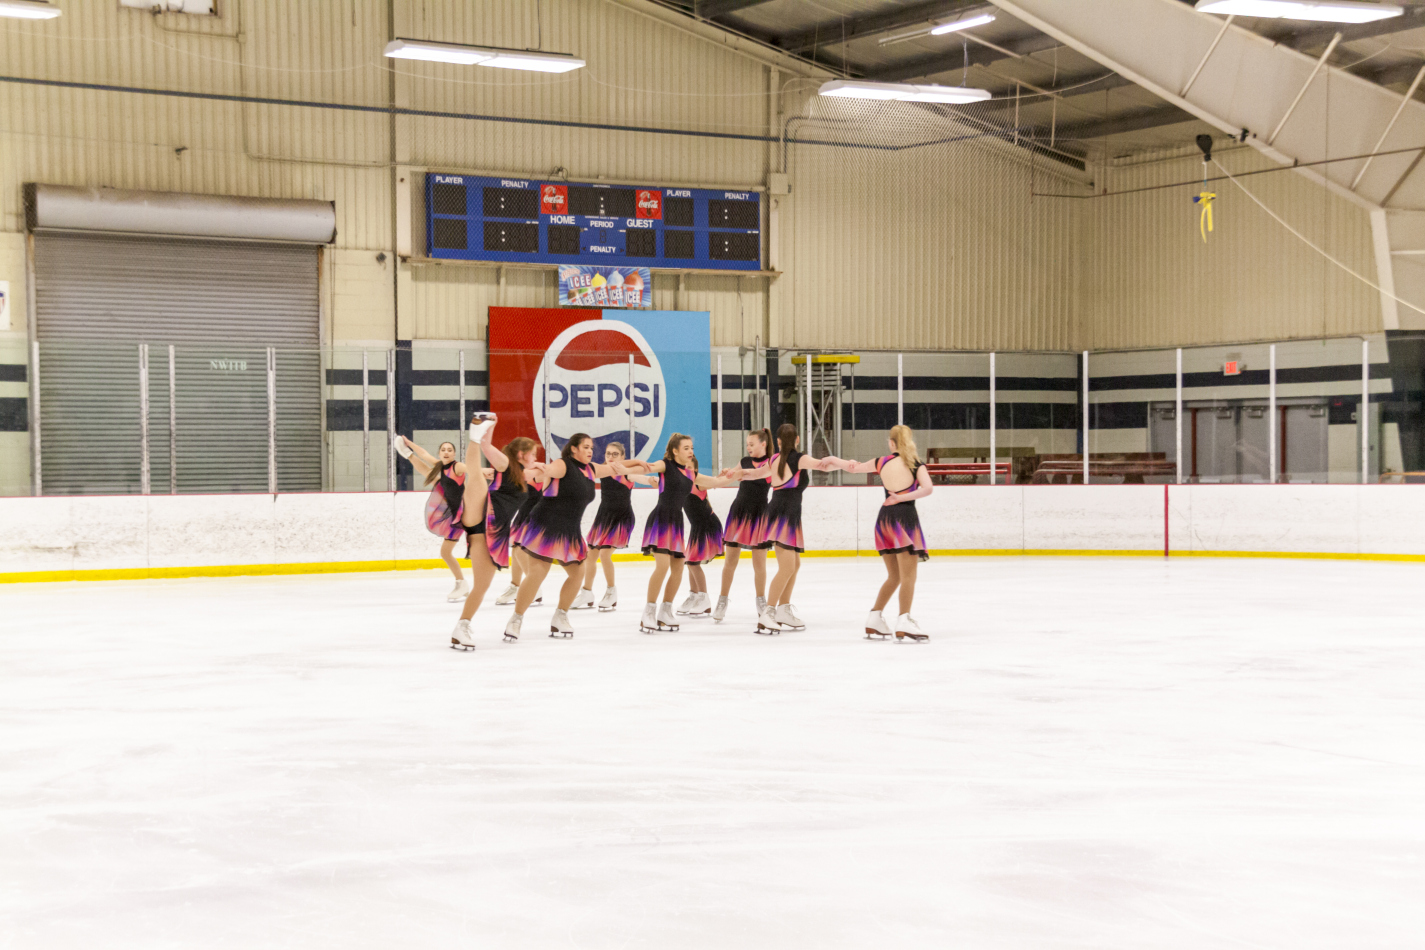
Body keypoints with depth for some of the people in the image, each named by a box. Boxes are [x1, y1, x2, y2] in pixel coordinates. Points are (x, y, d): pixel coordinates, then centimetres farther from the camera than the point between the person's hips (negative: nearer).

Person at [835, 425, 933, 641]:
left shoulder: (882, 462, 10)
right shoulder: (916, 464, 0)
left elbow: (852, 467, 23)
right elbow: (928, 488, -16)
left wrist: (847, 463, 42)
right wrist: (901, 498, -13)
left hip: (884, 518, 5)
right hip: (905, 517, -5)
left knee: (894, 577, 18)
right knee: (908, 575, -7)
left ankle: (874, 619, 19)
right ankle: (904, 622, -19)